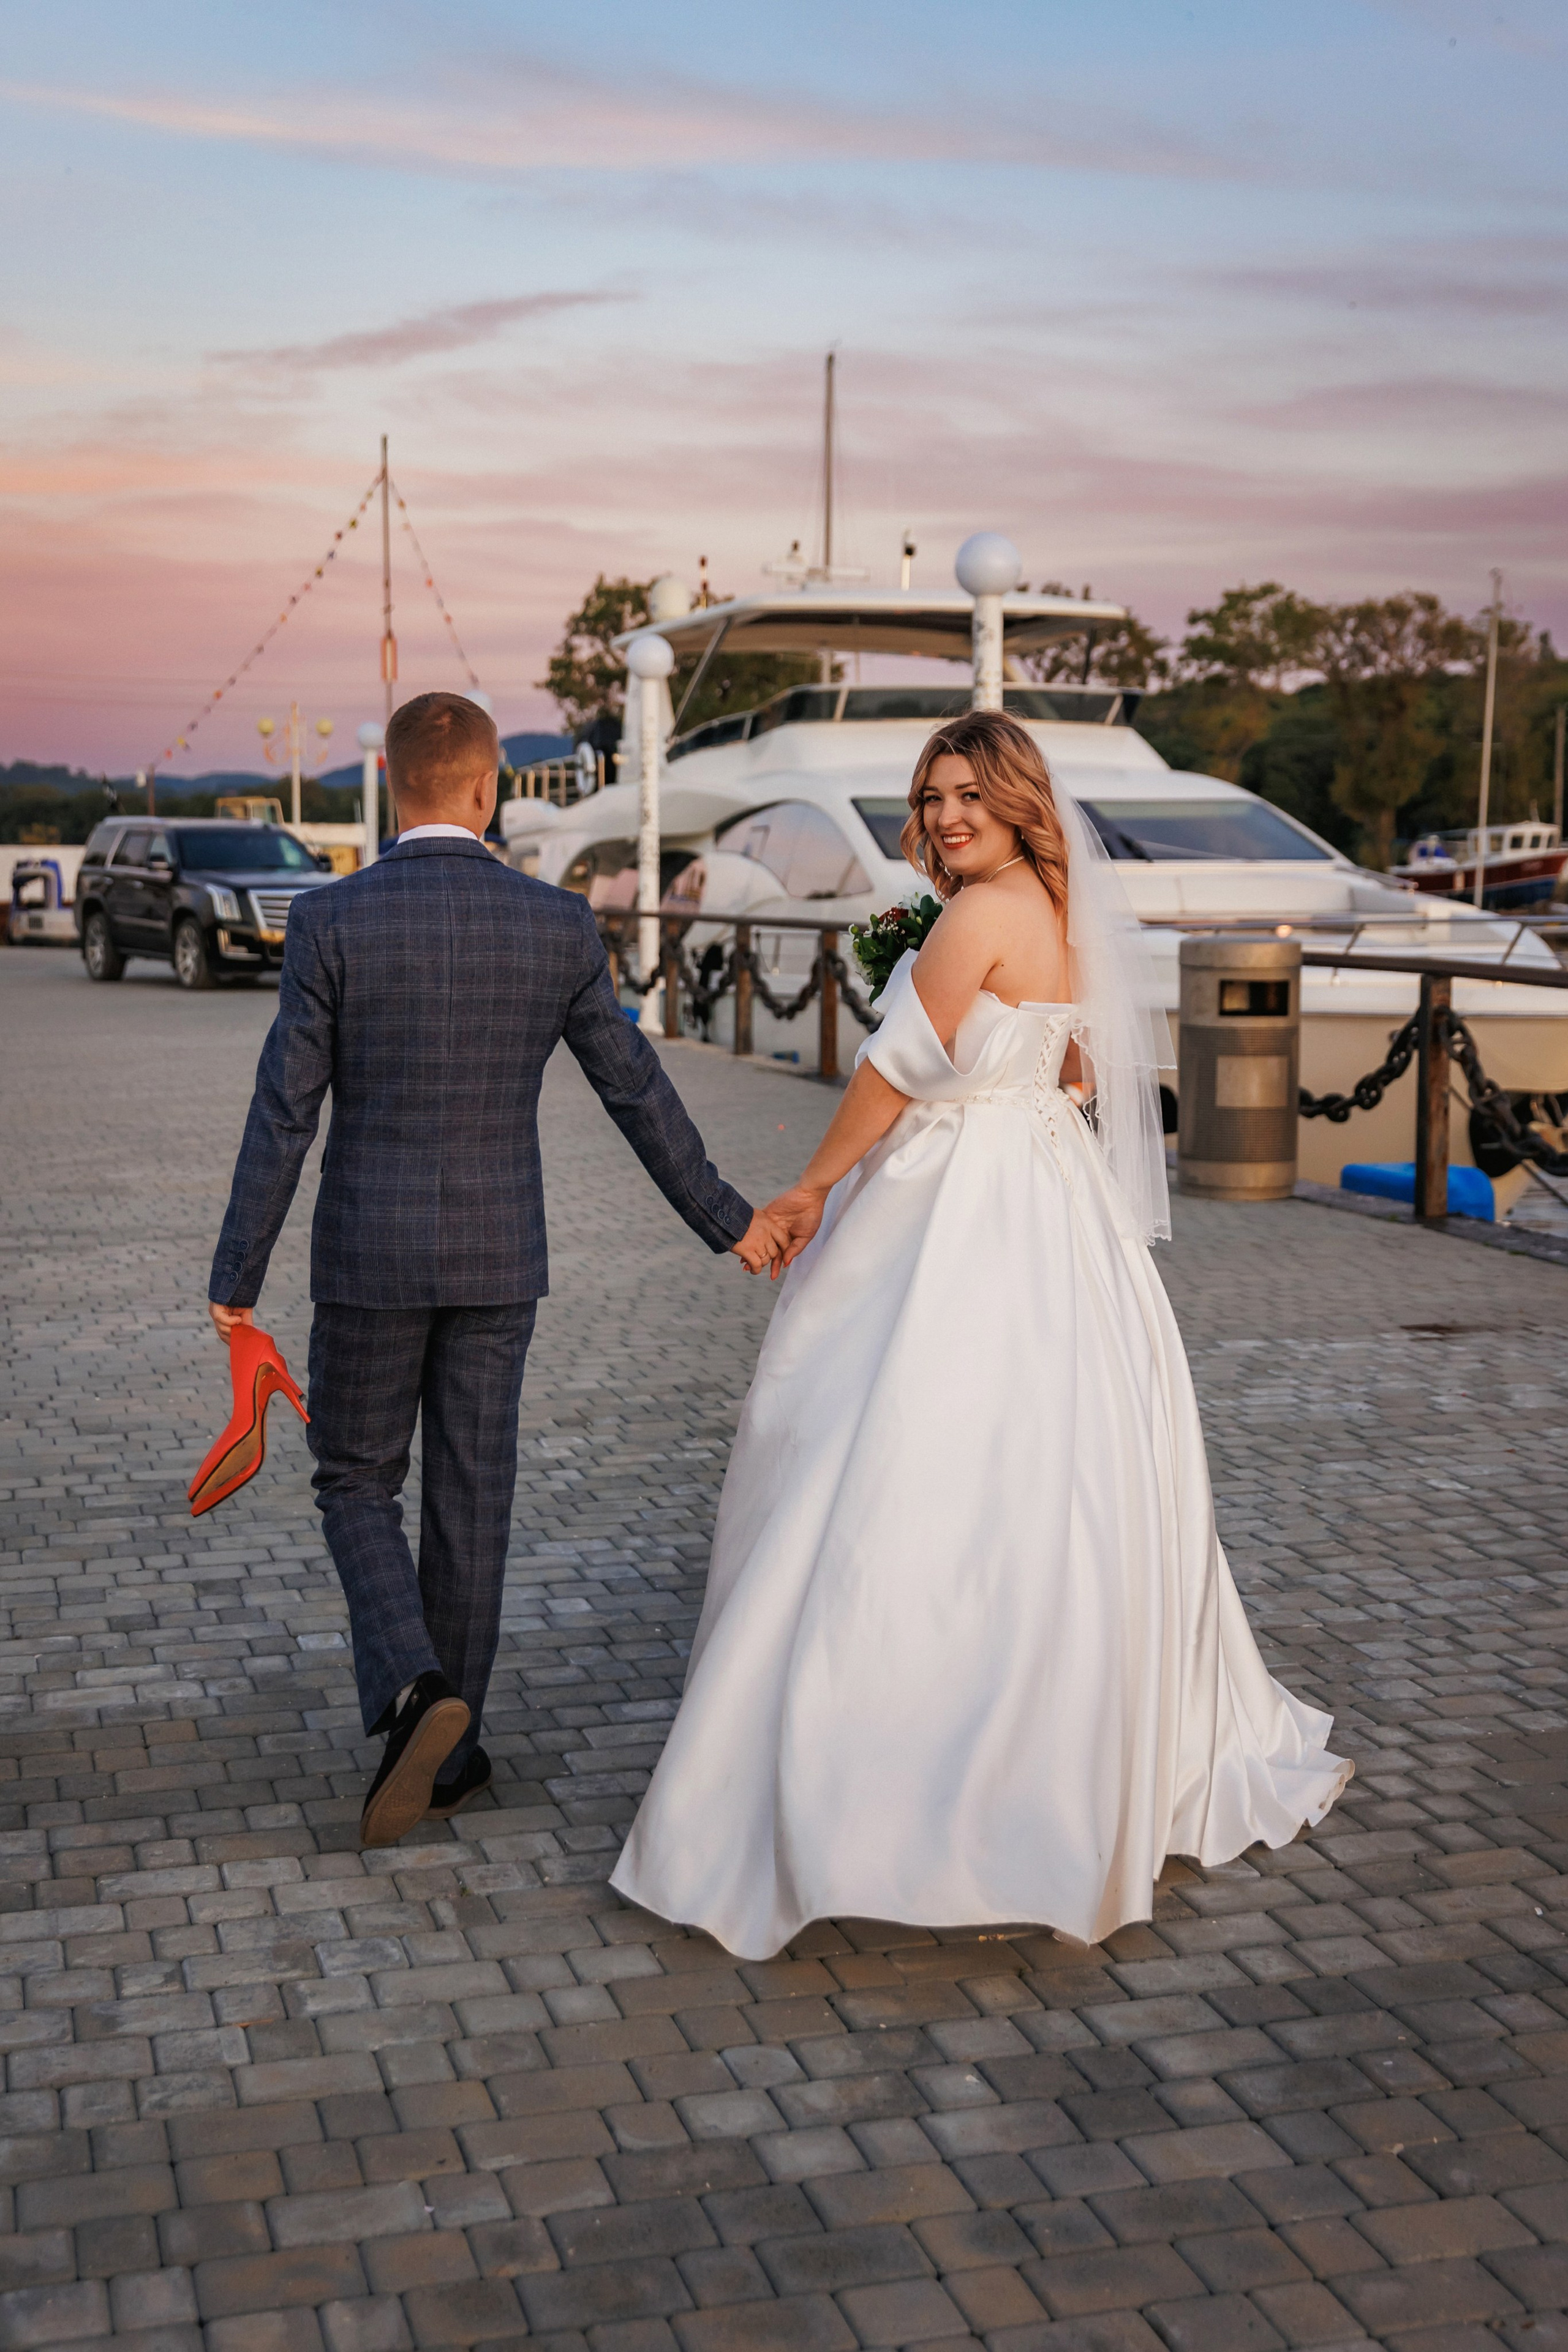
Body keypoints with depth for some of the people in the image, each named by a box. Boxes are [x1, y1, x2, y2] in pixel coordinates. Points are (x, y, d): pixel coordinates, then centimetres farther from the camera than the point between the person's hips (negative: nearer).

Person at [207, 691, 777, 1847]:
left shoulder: (333, 918, -10)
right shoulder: (558, 923, -3)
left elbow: (284, 1112, -10)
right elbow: (638, 1090, 2)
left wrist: (237, 1277, -2)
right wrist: (726, 1221, 14)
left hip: (369, 1253, -2)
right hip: (499, 1256, 2)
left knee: (356, 1482, 13)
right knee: (471, 1495, 12)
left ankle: (412, 1690, -9)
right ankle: (451, 1747, 22)